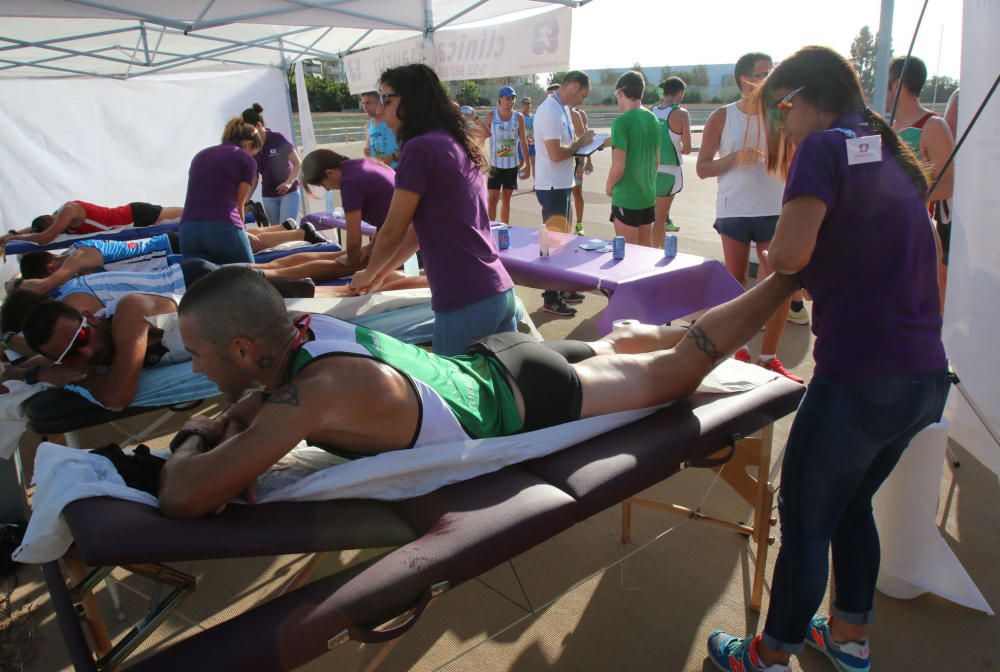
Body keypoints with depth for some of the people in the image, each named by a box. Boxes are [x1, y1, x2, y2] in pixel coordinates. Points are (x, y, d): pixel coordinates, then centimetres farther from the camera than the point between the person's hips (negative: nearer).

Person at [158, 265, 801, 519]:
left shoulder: (320, 391, -35)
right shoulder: (307, 326, -10)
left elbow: (184, 497, -36)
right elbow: (267, 394, 14)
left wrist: (192, 449, -16)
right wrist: (227, 425, -4)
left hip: (527, 401, -6)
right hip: (494, 355, 6)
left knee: (677, 370, 9)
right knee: (610, 343, 30)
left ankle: (783, 279, 23)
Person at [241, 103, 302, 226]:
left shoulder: (278, 139, -15)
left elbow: (298, 163, -10)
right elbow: (253, 179, 3)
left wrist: (289, 182, -25)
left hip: (289, 192, -5)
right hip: (268, 196, 5)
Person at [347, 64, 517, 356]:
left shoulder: (420, 148, -10)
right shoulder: (459, 145, 16)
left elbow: (392, 232, -3)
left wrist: (368, 274, 15)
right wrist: (380, 274, 28)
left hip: (465, 302, -8)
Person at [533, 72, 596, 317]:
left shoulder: (562, 109, 12)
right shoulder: (550, 111, -19)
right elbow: (556, 154, -25)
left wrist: (581, 142, 2)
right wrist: (580, 142, -12)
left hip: (563, 184, 10)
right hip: (552, 186, -10)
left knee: (563, 238, 17)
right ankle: (551, 299, 5)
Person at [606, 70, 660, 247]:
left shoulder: (621, 122, -16)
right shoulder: (653, 119, 5)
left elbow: (618, 167, -18)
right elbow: (656, 161, 13)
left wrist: (609, 187, -1)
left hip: (626, 198, -7)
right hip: (649, 195, 7)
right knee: (646, 248, 18)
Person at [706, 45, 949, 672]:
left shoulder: (824, 148, -9)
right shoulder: (891, 156, 16)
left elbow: (790, 253, -22)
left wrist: (771, 254, -2)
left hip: (860, 377, -9)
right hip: (927, 376, 9)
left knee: (805, 519, 7)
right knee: (853, 503, 25)